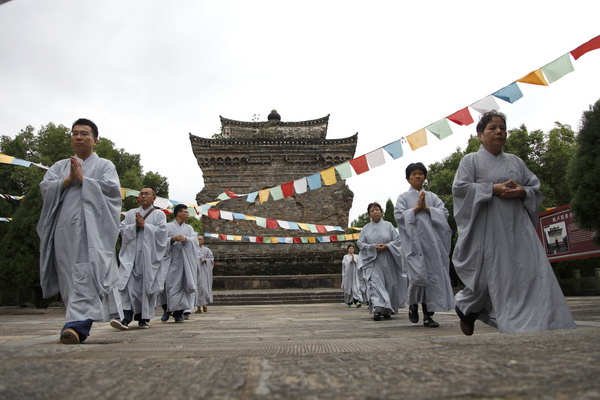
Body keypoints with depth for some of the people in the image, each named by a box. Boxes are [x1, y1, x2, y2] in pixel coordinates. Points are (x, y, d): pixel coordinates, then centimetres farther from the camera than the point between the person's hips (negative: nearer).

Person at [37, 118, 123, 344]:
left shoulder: (104, 165, 13)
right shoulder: (60, 166, 24)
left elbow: (112, 189, -4)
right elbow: (45, 188, 9)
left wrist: (83, 179, -5)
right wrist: (68, 179, -5)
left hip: (91, 227, -4)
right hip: (65, 227, 5)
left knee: (85, 274, -18)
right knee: (68, 277, 3)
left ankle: (77, 324, -28)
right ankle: (79, 324, 10)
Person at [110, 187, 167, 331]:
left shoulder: (159, 214, 10)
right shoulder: (130, 213, 20)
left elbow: (161, 231, -5)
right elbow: (122, 229, 8)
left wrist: (144, 225, -8)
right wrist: (135, 226, -8)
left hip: (149, 255, -2)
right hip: (131, 254, 2)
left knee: (146, 285, -2)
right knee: (128, 284, -11)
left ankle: (143, 318, 8)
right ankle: (127, 318, -16)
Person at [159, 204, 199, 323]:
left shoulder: (189, 228, 19)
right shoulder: (168, 226, 10)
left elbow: (195, 241, 4)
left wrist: (185, 239, -16)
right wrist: (172, 239, -19)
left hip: (184, 261, 2)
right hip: (170, 260, -2)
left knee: (180, 285, -3)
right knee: (166, 284, -12)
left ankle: (178, 313, 4)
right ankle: (167, 309, 8)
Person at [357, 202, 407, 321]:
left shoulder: (388, 225, 8)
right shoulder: (366, 228, 9)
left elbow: (397, 239, 4)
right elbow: (360, 244, 3)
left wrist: (387, 246, -14)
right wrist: (373, 247, -13)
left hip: (387, 261, 1)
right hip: (372, 261, -1)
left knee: (390, 284, 5)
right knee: (375, 283, -15)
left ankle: (387, 310, 21)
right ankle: (377, 309, -21)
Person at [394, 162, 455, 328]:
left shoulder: (432, 197, 17)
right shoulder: (404, 197, 10)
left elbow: (445, 213, 6)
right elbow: (398, 216, -3)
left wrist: (426, 208, -6)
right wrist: (416, 208, -8)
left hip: (431, 240, 3)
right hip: (413, 240, -3)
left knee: (433, 275, -1)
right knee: (418, 274, -17)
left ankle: (428, 315, 7)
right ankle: (413, 304, 11)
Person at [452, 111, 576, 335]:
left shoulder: (516, 162, 18)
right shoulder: (471, 160, 6)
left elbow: (536, 188, 16)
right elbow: (459, 187, -7)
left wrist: (523, 192, -7)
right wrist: (493, 189, -15)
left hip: (518, 228, 4)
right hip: (488, 229, -4)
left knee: (531, 275, -7)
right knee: (489, 276, -2)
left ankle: (538, 324, 0)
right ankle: (465, 307, 26)